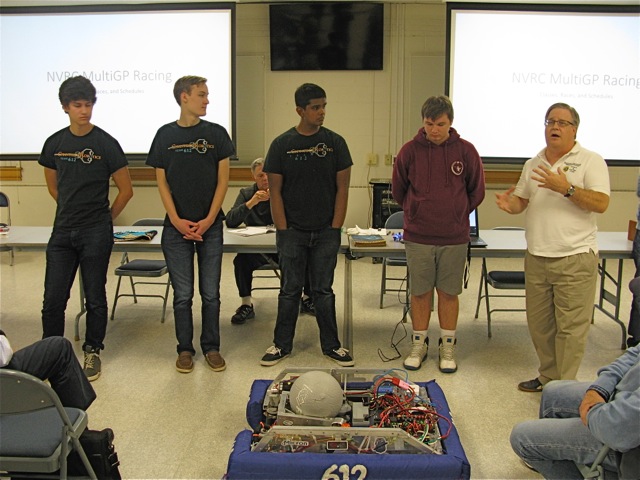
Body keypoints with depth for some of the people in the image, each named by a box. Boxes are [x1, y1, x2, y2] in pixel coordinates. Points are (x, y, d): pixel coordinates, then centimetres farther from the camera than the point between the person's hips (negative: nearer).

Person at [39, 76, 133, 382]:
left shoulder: (106, 144, -6)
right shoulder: (54, 143, 5)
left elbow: (125, 190, -1)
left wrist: (104, 218, 5)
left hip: (96, 232, -3)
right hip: (62, 231, 3)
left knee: (95, 297, 6)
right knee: (53, 298, 5)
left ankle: (92, 352, 22)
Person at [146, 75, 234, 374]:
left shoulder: (216, 133, 3)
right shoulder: (165, 135, 3)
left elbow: (223, 180, 1)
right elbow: (162, 182, 3)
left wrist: (208, 220, -8)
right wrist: (176, 220, -8)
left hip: (210, 226, 0)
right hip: (177, 227, 0)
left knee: (211, 293, 6)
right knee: (182, 294, 6)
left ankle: (211, 347, 20)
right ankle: (185, 349, 19)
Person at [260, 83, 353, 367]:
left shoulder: (335, 143, 1)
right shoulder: (281, 145, -2)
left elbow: (342, 188, 1)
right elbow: (275, 191, -2)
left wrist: (335, 228, -4)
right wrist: (283, 231, -6)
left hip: (325, 233, 1)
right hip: (292, 232, -1)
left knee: (323, 290, 9)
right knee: (290, 290, 8)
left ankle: (331, 345, 21)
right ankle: (282, 345, 21)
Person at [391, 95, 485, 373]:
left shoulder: (465, 151, -2)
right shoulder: (410, 150, -3)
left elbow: (477, 191, 9)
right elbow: (398, 190, 10)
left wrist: (456, 215, 11)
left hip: (455, 238, 0)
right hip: (418, 237, 0)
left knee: (449, 293, 9)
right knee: (420, 292, 8)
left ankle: (447, 347, 23)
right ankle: (419, 344, 24)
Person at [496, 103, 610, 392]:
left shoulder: (591, 161, -3)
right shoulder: (533, 164, 14)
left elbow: (601, 204, -13)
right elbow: (521, 200, 17)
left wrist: (566, 188, -23)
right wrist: (510, 204, -5)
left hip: (575, 259, -6)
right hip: (536, 258, 6)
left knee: (570, 327, -2)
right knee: (539, 324, 14)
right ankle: (548, 377, 29)